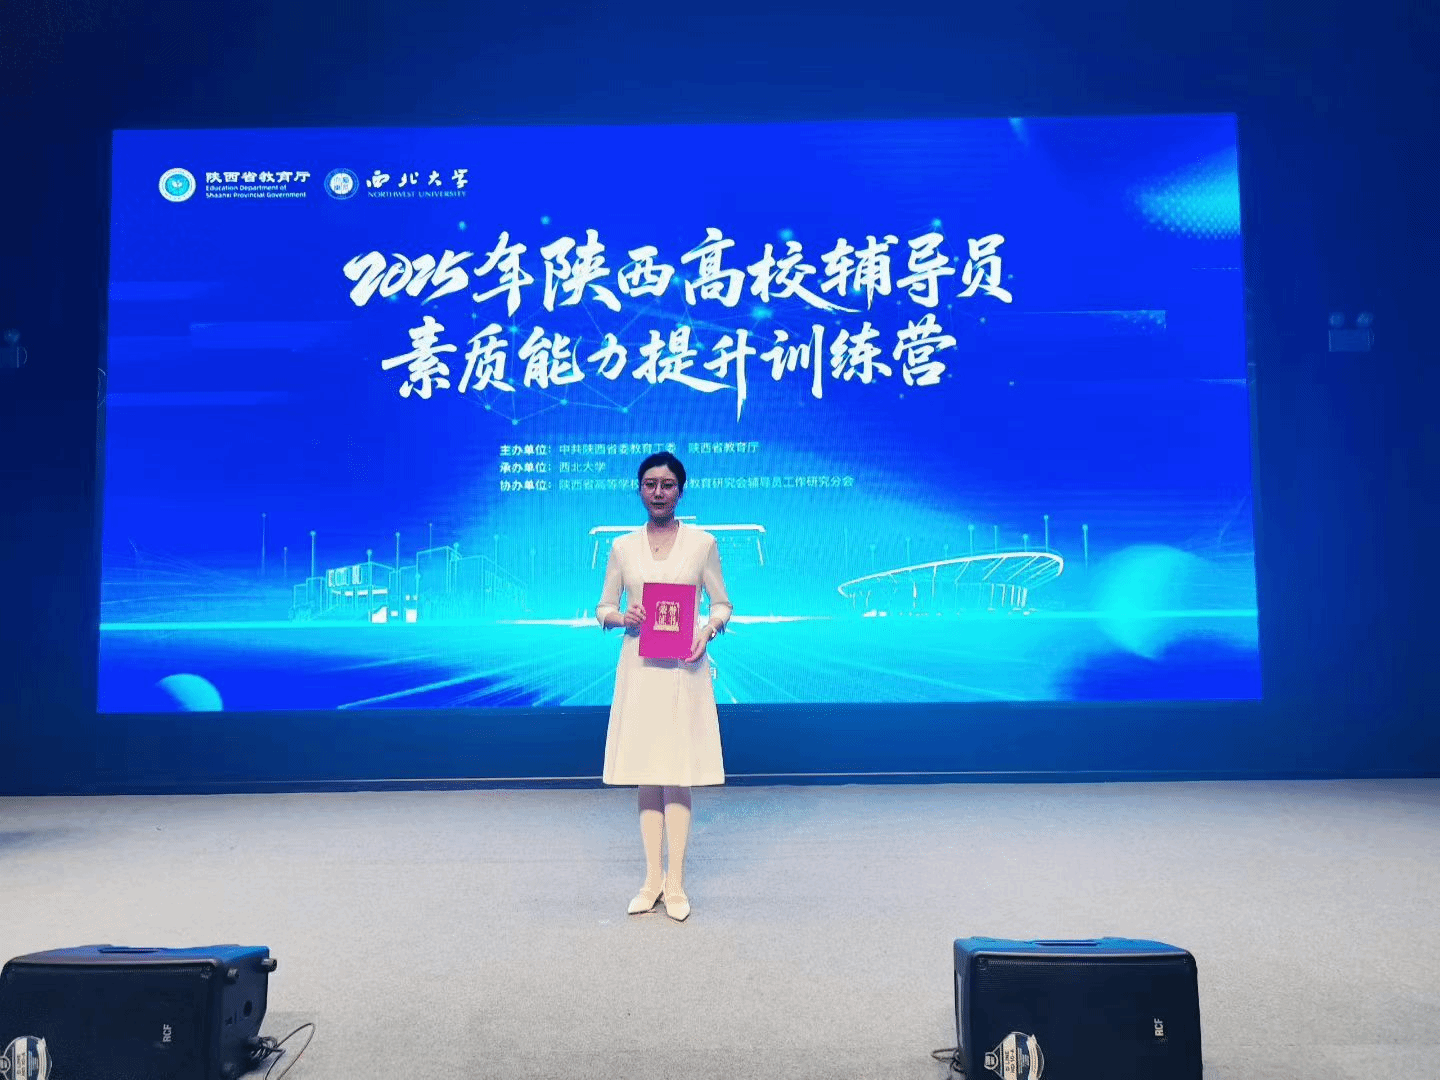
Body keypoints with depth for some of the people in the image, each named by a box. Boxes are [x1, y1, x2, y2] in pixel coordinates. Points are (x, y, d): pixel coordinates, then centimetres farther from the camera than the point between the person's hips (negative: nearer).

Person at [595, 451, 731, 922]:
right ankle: (653, 878, 19)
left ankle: (676, 883, 10)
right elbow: (603, 609, 11)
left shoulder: (702, 543, 2)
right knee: (645, 775, 7)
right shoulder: (622, 547, 6)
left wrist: (709, 630, -14)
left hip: (684, 669, -2)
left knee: (677, 776, -1)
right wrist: (621, 617, -11)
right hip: (638, 668, 2)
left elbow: (722, 603, 6)